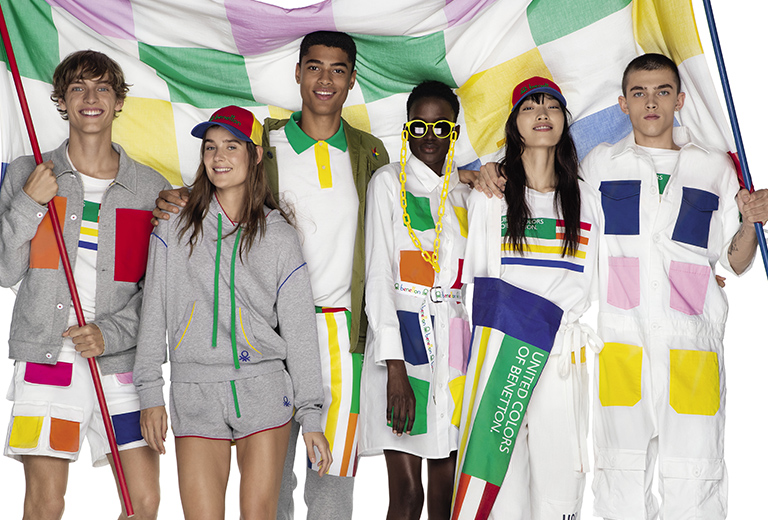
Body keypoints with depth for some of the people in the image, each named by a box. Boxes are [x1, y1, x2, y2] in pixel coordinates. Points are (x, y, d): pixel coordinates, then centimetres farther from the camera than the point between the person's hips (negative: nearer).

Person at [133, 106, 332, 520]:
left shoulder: (279, 237, 4)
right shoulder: (176, 227, 6)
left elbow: (299, 331, 4)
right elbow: (153, 314, 7)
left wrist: (311, 416, 1)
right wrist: (150, 393, 1)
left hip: (264, 391, 0)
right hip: (195, 393, 0)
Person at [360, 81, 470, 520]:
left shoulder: (467, 191, 14)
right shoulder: (390, 182, 1)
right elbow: (378, 275, -7)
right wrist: (395, 367, -15)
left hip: (455, 346, 4)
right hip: (403, 339, -4)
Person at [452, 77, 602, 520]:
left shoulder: (587, 200, 15)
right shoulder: (489, 196, 11)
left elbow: (595, 284, 15)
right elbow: (474, 280, 11)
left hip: (566, 362, 1)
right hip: (502, 357, -1)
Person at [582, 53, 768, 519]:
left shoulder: (715, 168, 12)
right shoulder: (599, 163, 12)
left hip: (692, 341, 0)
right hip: (619, 339, 0)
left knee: (694, 480, -3)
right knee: (622, 474, 4)